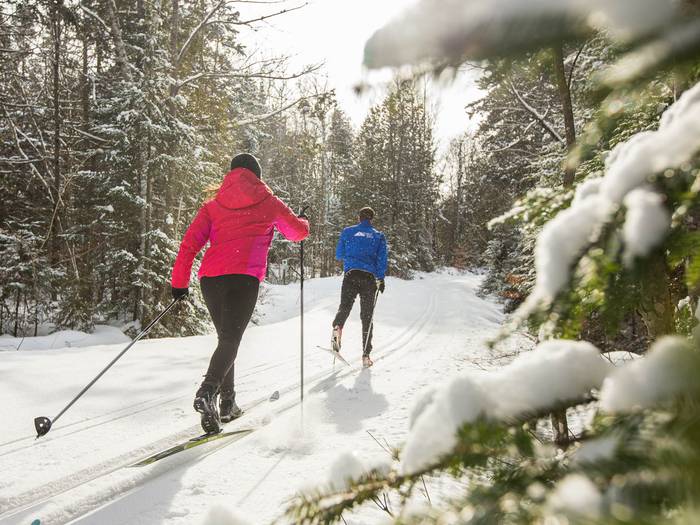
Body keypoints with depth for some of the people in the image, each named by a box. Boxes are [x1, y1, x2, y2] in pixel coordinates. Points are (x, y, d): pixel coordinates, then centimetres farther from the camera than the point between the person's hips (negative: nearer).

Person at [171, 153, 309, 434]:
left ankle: (227, 402, 21)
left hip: (210, 278, 4)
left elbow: (189, 243, 9)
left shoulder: (213, 205, 19)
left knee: (226, 337, 17)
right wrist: (303, 221, 46)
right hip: (244, 277, -4)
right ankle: (207, 392, -33)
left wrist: (179, 282, 12)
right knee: (230, 339, -9)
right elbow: (298, 231, 23)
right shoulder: (269, 203, 12)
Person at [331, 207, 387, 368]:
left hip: (351, 274, 0)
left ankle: (337, 327, -36)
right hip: (370, 277, 1)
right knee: (367, 316, 6)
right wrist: (381, 279, 6)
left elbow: (338, 255, 13)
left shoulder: (348, 232, 11)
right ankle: (366, 355, 4)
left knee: (344, 307, -1)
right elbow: (382, 259, 3)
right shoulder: (379, 236, 12)